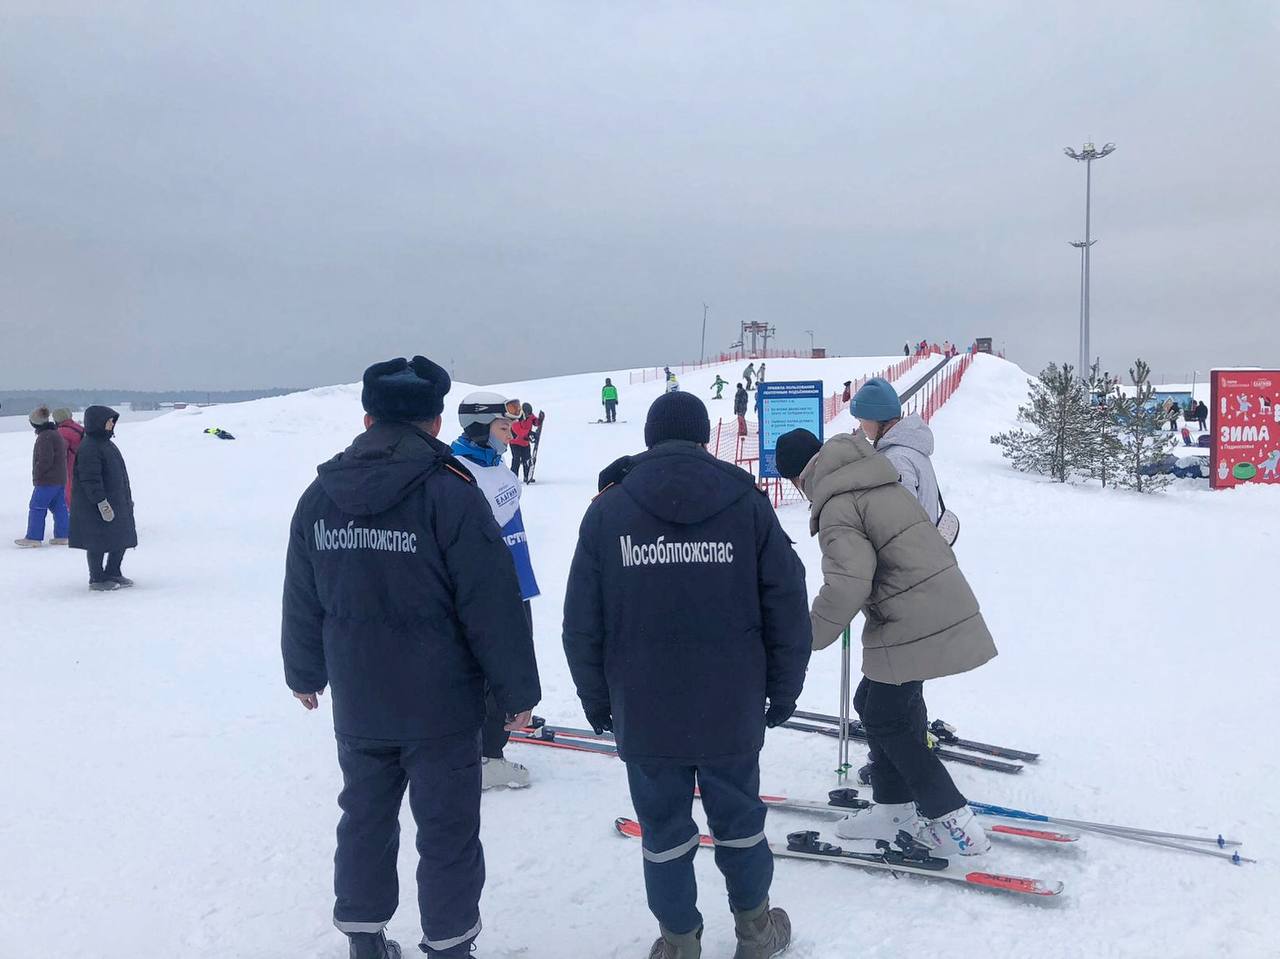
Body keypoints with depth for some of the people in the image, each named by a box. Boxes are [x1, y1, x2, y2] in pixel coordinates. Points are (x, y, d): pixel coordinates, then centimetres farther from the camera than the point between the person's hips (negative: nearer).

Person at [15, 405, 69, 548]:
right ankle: (62, 536, 11)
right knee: (59, 507, 10)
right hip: (60, 479, 9)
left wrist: (37, 474, -10)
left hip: (47, 480, -9)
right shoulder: (57, 434, 14)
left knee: (36, 507, -1)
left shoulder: (44, 437, -17)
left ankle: (33, 537, 2)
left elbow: (45, 460, -23)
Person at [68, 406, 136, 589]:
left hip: (117, 503, 10)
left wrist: (127, 498, 23)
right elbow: (90, 480, -23)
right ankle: (97, 579, 12)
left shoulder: (106, 443, 13)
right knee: (99, 543, 0)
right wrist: (102, 503, -25)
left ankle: (113, 574, 26)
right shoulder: (88, 448, -18)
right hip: (96, 507, -10)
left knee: (122, 540, 14)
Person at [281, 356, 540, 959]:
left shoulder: (320, 495, 0)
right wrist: (518, 690, -3)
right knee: (447, 830, 9)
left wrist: (304, 673, 25)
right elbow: (492, 605, -14)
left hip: (356, 705, 5)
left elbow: (301, 600, 10)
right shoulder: (451, 493, -16)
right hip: (440, 706, -5)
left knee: (365, 818, 20)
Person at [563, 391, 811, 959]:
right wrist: (781, 693, 8)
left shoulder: (607, 511, -3)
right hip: (732, 712, 1)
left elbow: (582, 626, -2)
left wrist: (596, 701, 10)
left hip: (643, 716, 0)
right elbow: (787, 609, -3)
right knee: (738, 820, 18)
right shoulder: (748, 505, -4)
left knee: (664, 830, 14)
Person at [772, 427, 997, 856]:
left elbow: (848, 583, -24)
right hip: (945, 607, 9)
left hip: (912, 626, -9)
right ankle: (893, 807, 27)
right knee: (872, 704, 19)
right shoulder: (877, 480, 13)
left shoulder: (837, 504, -14)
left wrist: (809, 637, -13)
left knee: (888, 721, 5)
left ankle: (955, 823, 9)